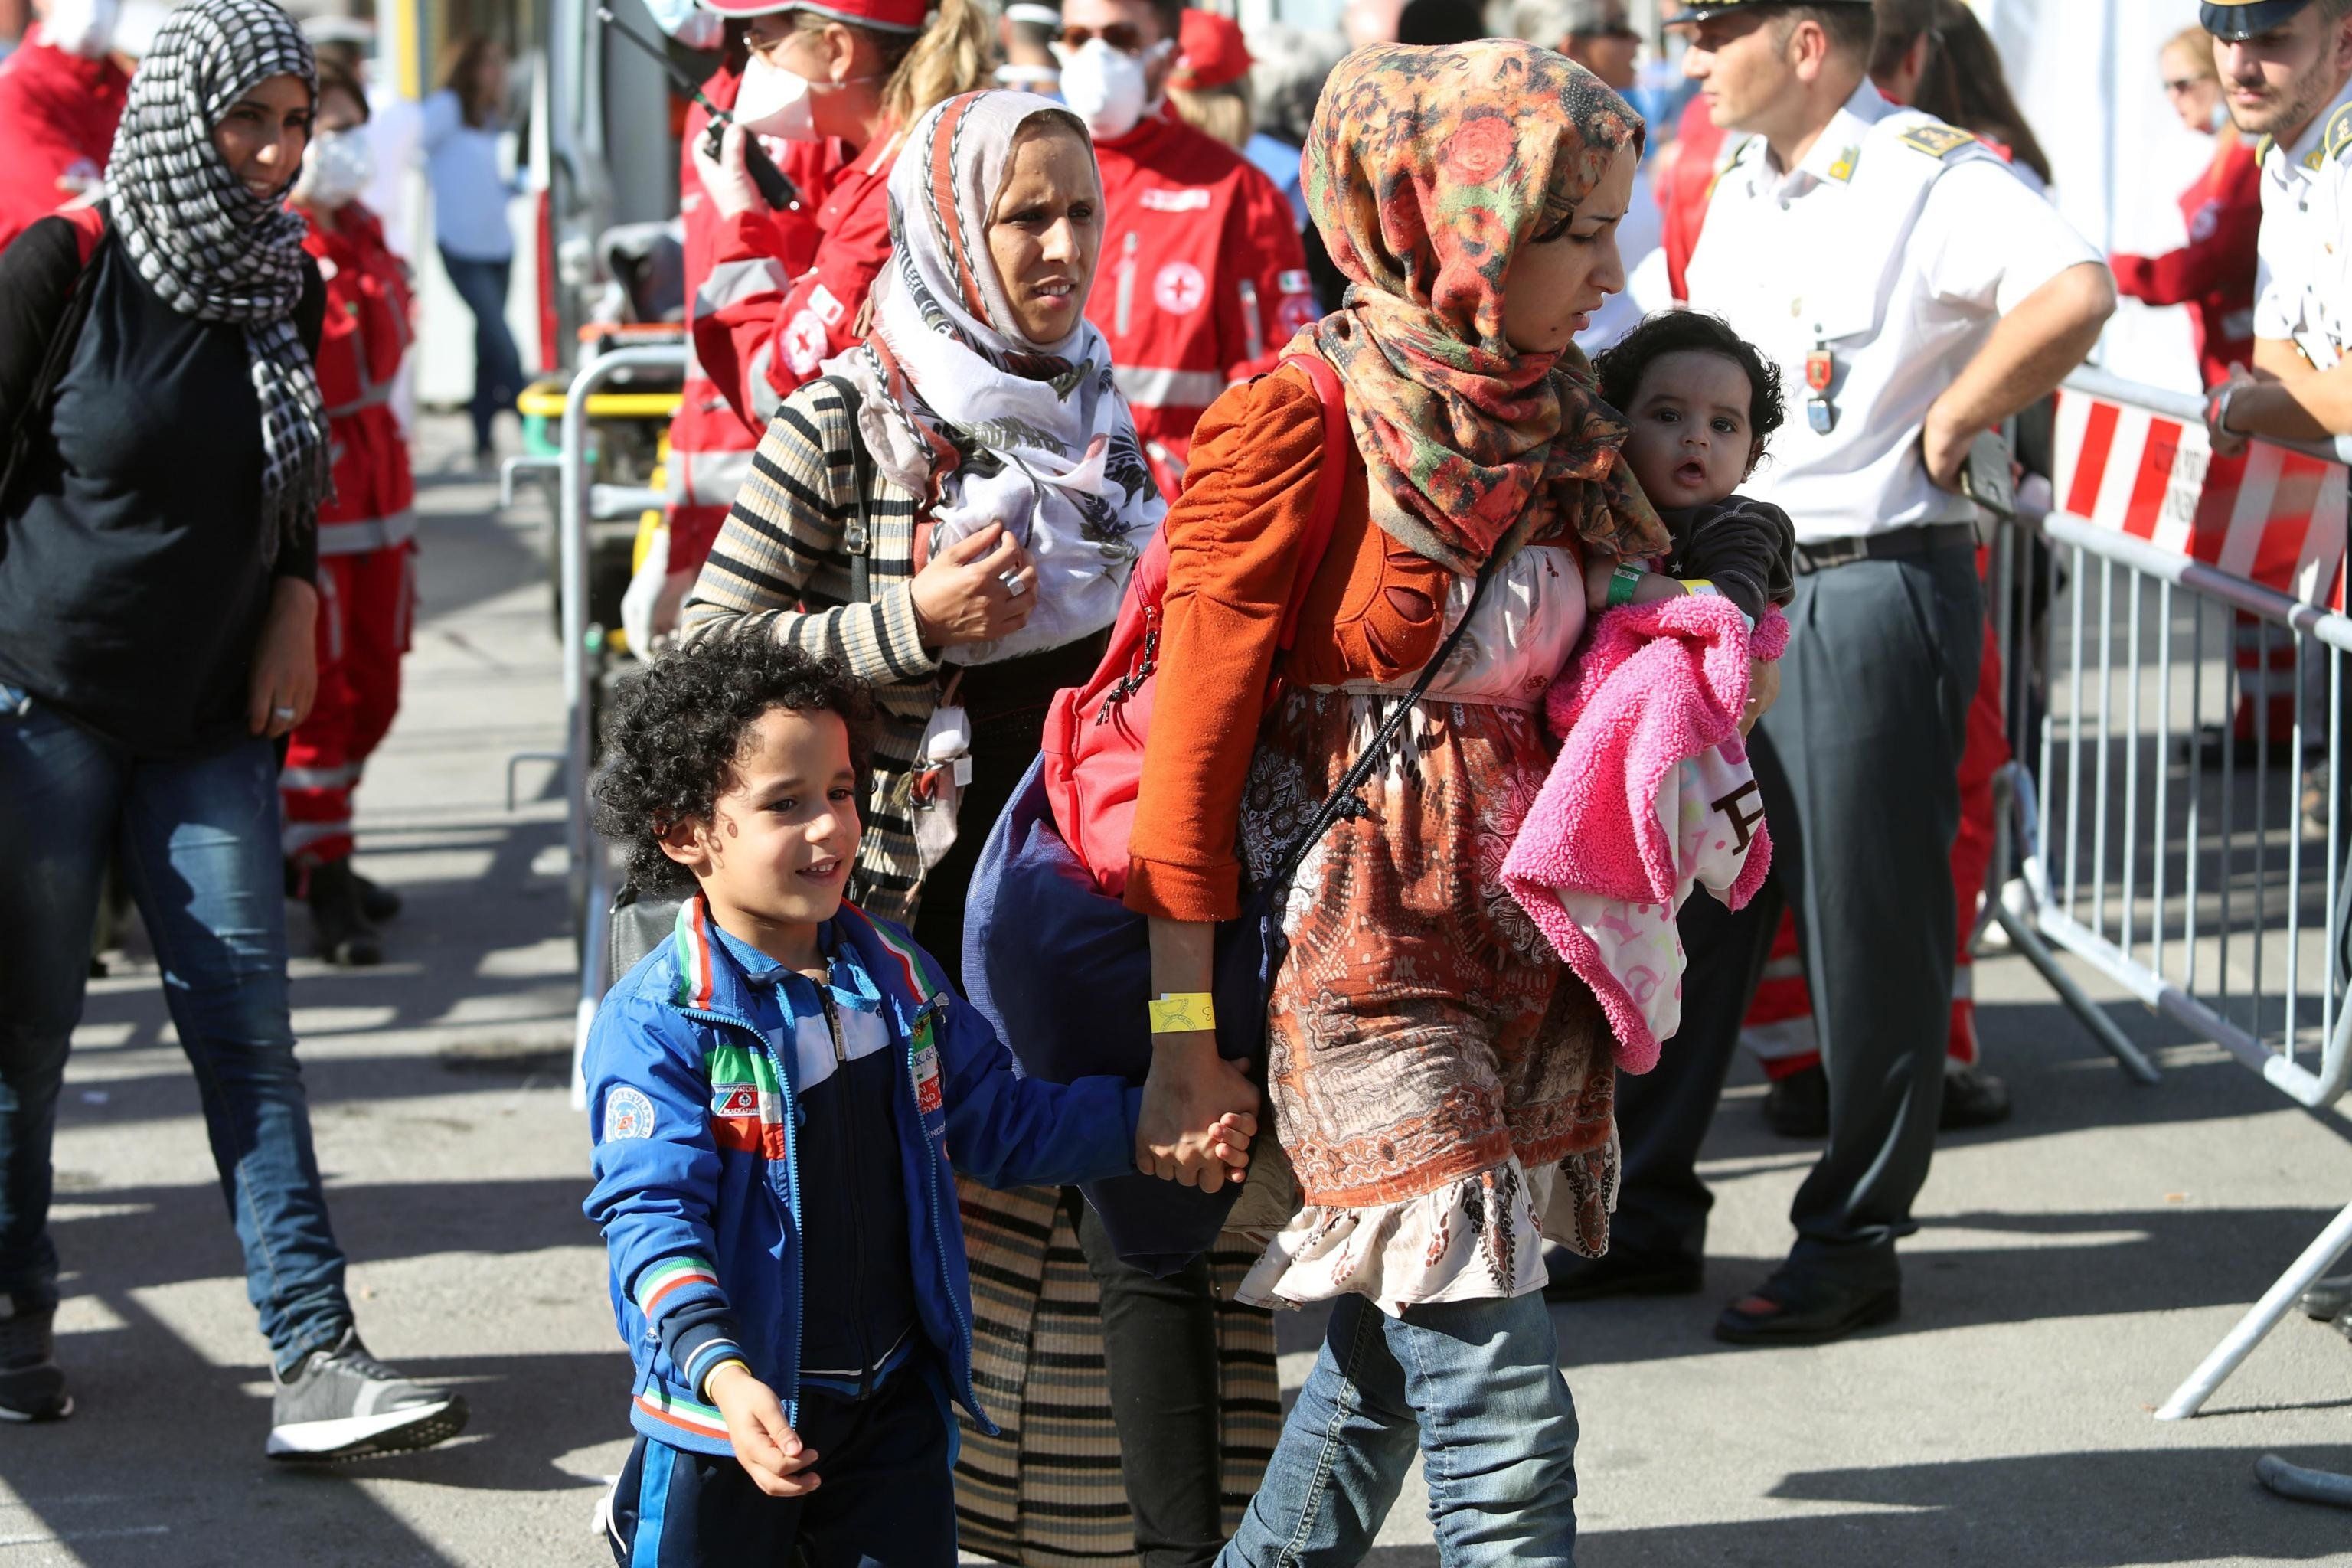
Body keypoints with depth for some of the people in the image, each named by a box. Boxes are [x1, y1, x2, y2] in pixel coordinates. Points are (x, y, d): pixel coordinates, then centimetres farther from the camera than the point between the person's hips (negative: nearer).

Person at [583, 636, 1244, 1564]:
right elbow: (652, 1214, -23)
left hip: (895, 1411, 5)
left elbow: (996, 1118, 16)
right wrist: (722, 1372, -38)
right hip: (731, 1419, -5)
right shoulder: (655, 1023, -17)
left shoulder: (897, 975, 5)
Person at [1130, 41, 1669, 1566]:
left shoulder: (1553, 421, 9)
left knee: (1389, 1368, 14)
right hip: (1369, 951, -7)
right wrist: (1184, 1032, -11)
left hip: (1519, 949, 7)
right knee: (1505, 1416, -11)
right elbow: (1196, 731, -11)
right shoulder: (1305, 423, -12)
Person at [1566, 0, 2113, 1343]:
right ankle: (1651, 1217, 21)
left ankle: (1856, 1244, 10)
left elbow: (2074, 294, -32)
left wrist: (1948, 427, -20)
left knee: (1869, 927, 0)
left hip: (1875, 590, -8)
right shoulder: (1743, 187, 13)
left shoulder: (1932, 175, -14)